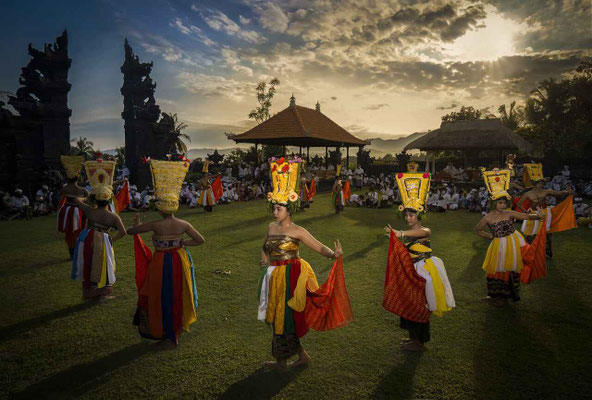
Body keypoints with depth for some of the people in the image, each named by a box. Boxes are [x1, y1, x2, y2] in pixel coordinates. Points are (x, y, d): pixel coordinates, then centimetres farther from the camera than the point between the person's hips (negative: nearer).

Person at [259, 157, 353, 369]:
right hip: (274, 276, 7)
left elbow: (320, 247, -17)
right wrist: (266, 260, 3)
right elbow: (264, 249, 21)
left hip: (290, 276, -6)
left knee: (284, 316, 3)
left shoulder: (298, 231, -12)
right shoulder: (271, 227, 5)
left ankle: (282, 360, 22)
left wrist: (334, 254, -36)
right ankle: (302, 355, 28)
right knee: (278, 317, 12)